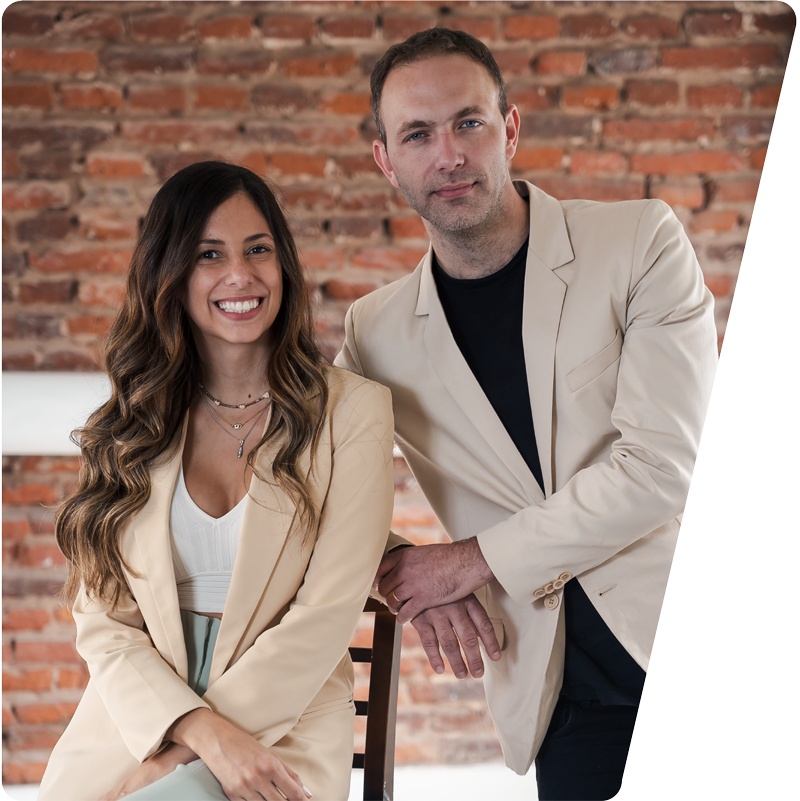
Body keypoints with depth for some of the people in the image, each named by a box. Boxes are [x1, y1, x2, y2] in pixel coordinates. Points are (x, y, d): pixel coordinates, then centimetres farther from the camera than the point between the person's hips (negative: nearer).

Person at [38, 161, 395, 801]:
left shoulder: (352, 409, 1)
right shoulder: (133, 426, 9)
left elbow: (326, 614, -6)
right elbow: (105, 623, 3)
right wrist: (202, 727, -16)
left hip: (281, 730, -3)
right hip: (135, 719, 3)